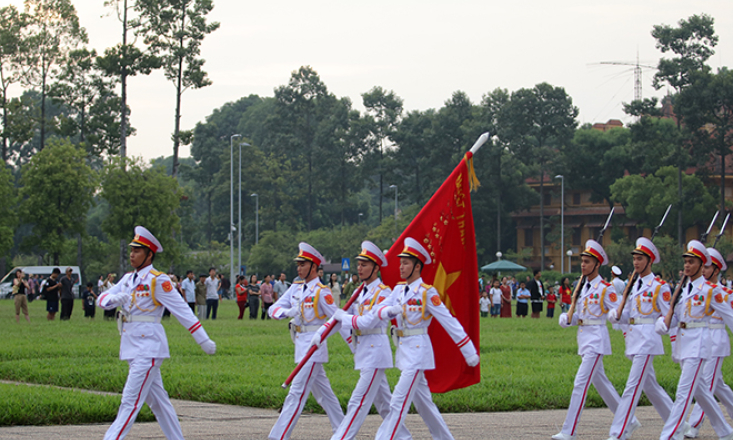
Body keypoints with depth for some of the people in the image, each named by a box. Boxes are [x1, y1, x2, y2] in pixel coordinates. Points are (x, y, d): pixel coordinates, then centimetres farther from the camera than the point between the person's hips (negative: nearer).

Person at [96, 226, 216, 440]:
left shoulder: (158, 280, -9)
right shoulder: (128, 278, 14)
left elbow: (182, 310, -10)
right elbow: (102, 299, 10)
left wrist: (204, 341, -11)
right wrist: (114, 298, -15)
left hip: (148, 345, -8)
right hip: (131, 344, 8)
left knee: (131, 400, -10)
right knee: (157, 399, 13)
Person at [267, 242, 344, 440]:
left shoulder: (321, 291, -11)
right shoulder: (295, 288, 10)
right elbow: (274, 309, 3)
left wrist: (321, 335, -16)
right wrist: (287, 312, -16)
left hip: (313, 345, -9)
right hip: (301, 344, 9)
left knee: (297, 391, -10)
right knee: (323, 391, 16)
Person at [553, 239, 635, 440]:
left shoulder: (605, 288, -10)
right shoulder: (583, 287, 13)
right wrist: (567, 319, -1)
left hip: (597, 338, -9)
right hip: (584, 338, 9)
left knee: (581, 382, -13)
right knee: (600, 382, 14)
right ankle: (629, 421, 26)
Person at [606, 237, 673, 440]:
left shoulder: (659, 286, -7)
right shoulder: (634, 286, 15)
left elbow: (669, 317, -6)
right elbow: (626, 315, 14)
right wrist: (616, 315, -5)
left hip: (648, 338, -8)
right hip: (633, 338, 8)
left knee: (633, 386, -11)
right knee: (650, 385, 15)